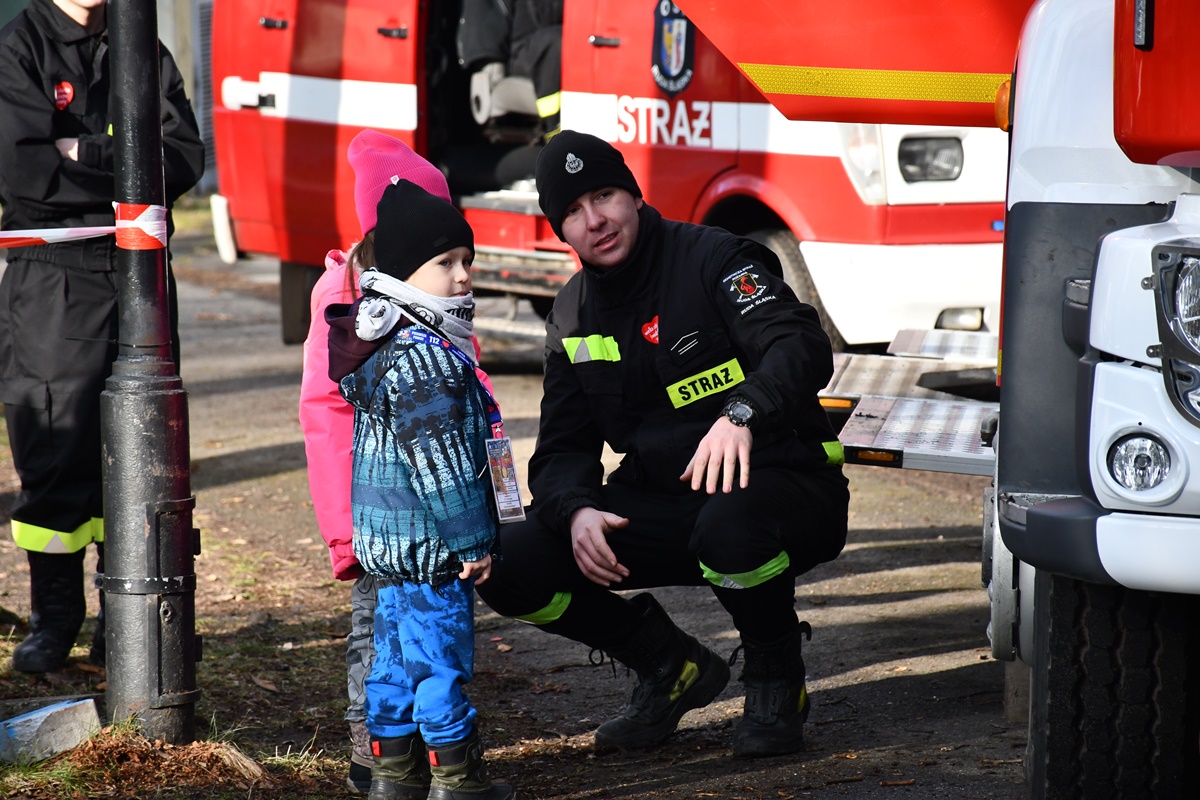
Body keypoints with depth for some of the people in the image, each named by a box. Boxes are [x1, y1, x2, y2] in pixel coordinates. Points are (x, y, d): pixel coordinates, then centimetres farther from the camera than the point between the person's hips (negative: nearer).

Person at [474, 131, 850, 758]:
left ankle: (776, 682, -10)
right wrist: (577, 512, -17)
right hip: (664, 505, 6)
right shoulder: (573, 318, 9)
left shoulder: (712, 259, -9)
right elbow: (561, 451, 7)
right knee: (511, 567, -13)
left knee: (730, 526, -42)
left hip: (774, 485, -5)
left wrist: (741, 412, -44)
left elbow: (801, 347, -23)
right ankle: (672, 668, 9)